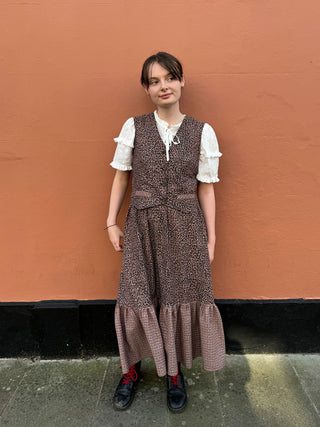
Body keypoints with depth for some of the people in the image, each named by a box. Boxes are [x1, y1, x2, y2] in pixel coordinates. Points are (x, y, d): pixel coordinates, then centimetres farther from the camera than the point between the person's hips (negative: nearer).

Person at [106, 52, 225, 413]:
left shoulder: (202, 132, 1)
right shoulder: (133, 127, 3)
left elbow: (206, 189, 2)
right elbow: (121, 177, 7)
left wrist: (210, 238, 2)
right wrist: (112, 223, 4)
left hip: (185, 226, 0)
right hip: (142, 224, 0)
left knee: (180, 299, 6)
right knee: (136, 299, 5)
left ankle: (174, 372, 32)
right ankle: (131, 370, 32)